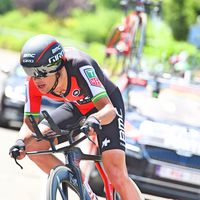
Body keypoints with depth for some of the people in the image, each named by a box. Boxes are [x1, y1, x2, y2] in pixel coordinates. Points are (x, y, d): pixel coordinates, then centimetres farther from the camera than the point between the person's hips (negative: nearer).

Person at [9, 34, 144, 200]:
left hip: (105, 105, -5)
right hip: (77, 107, 5)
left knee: (117, 176, -20)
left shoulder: (80, 67, -38)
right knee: (32, 144, -14)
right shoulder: (33, 82, -24)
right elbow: (30, 122, -16)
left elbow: (109, 109, -43)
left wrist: (95, 119, -65)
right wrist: (21, 141, -38)